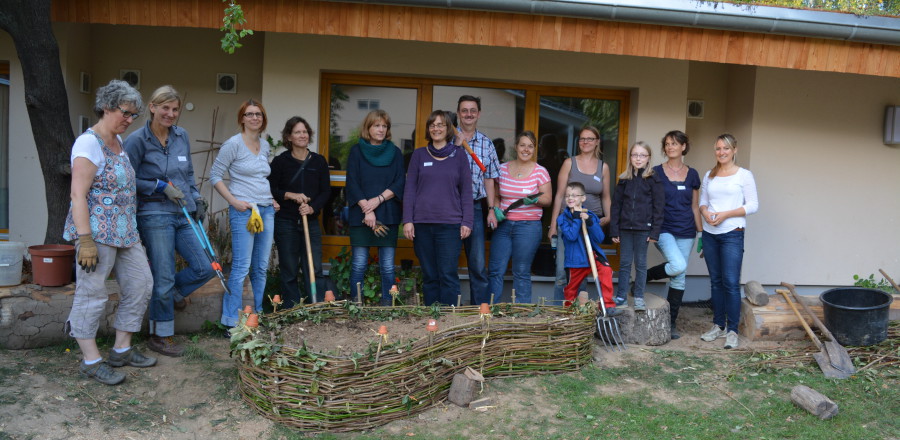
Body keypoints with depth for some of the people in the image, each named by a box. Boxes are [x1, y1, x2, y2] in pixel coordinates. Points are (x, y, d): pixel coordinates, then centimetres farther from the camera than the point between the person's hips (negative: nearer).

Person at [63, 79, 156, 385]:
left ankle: (122, 349, 23)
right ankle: (91, 360, 12)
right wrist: (85, 240, -23)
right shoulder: (89, 143, -13)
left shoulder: (118, 141, 13)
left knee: (140, 283, 11)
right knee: (93, 294, 0)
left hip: (125, 232, 10)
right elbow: (78, 195, -18)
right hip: (98, 232, -9)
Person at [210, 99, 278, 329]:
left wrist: (272, 199, 12)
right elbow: (215, 175, -6)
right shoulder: (233, 144, -7)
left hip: (266, 210, 7)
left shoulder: (265, 145, 13)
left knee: (262, 267, 11)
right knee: (241, 266, -9)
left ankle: (259, 317, 23)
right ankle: (232, 322, -1)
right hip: (243, 211, -7)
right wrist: (233, 201, -14)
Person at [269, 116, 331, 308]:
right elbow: (270, 190, 1)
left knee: (314, 268, 0)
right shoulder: (280, 161, 1)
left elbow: (326, 191, 6)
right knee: (289, 270, 4)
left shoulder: (319, 161, 7)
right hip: (286, 222, -1)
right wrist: (291, 195, -14)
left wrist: (312, 207, -10)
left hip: (311, 222, 2)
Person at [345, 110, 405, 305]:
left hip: (388, 215, 1)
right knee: (359, 263, -3)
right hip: (360, 215, -1)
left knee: (387, 265, 0)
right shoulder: (357, 151, 8)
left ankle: (387, 305, 7)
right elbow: (352, 183, 0)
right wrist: (366, 208, -11)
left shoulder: (395, 152, 12)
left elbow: (400, 184, 3)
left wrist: (378, 200, -10)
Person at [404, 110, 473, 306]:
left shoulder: (459, 154, 7)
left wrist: (467, 222, -2)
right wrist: (407, 220, -2)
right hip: (422, 223, 2)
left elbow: (466, 190, 5)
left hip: (450, 224, -1)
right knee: (429, 276, 6)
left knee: (448, 275, -5)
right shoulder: (419, 154, 9)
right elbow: (410, 189, 7)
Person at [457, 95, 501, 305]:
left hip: (474, 208, 2)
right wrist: (456, 145, -14)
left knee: (478, 264, 3)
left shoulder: (486, 143, 10)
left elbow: (489, 179, 12)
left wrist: (491, 209, 5)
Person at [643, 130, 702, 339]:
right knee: (678, 266, -26)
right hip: (663, 229, -3)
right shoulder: (656, 172, 0)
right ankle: (644, 276, 1)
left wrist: (701, 232, 10)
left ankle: (671, 322, 14)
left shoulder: (692, 175, 9)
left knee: (679, 279, 4)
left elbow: (695, 206, 13)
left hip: (685, 232, 4)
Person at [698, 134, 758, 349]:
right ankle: (718, 326, 20)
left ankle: (732, 330, 1)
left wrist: (725, 214, -15)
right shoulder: (709, 175, 12)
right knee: (716, 281, 11)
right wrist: (706, 213, -8)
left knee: (731, 282, -8)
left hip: (732, 234, -5)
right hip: (710, 233, 5)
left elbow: (753, 205, -5)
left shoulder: (744, 175, -2)